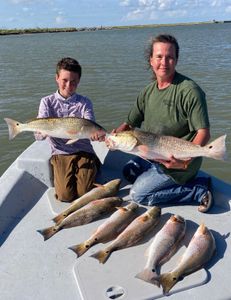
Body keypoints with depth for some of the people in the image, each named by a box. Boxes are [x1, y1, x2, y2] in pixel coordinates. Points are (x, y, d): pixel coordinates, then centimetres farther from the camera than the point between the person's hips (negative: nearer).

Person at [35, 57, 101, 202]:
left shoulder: (84, 102, 1)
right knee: (66, 195, -14)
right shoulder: (47, 102, 1)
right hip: (60, 153, 0)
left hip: (84, 151, 0)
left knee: (84, 192, -14)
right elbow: (38, 135, -7)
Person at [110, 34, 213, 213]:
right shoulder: (149, 91, 2)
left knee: (138, 194, -9)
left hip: (177, 163, -8)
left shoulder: (189, 91, -21)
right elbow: (129, 124, 6)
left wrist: (185, 162, -38)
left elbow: (204, 133, -23)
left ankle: (199, 191, -1)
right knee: (129, 171, 25)